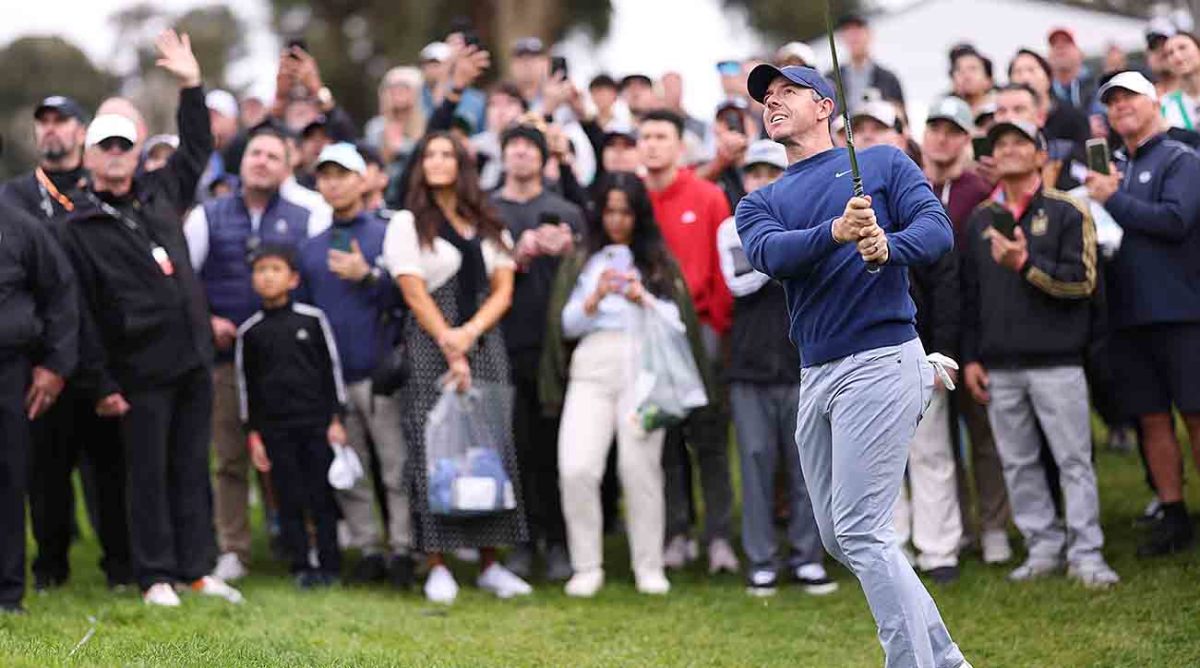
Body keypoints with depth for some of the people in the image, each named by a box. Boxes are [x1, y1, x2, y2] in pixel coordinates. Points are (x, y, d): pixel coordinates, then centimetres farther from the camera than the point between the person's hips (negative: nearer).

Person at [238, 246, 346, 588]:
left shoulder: (312, 319, 1)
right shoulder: (250, 331, 4)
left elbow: (331, 368, 4)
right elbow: (245, 384, 8)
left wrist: (336, 419, -1)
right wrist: (253, 434, 5)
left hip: (316, 422, -1)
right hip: (275, 428, 1)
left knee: (321, 496, 1)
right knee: (289, 500, 2)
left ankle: (329, 565, 8)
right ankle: (300, 566, 9)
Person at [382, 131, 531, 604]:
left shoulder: (489, 227, 16)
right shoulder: (407, 224, 4)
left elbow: (503, 290, 8)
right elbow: (415, 295, -4)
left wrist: (469, 333, -9)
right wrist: (451, 350, -12)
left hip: (483, 342, 4)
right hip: (430, 344, -4)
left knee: (493, 448, -2)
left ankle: (490, 563, 3)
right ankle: (437, 568, -5)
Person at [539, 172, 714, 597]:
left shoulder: (659, 263, 15)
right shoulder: (581, 262, 18)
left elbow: (677, 322, 6)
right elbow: (566, 324, 9)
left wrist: (643, 299, -9)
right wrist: (595, 298, -7)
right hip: (592, 366, 1)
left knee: (640, 467, -7)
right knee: (577, 469, -13)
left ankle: (649, 567, 3)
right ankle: (587, 568, -3)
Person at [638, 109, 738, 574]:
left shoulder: (708, 198, 1)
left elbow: (724, 266, 0)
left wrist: (717, 326, -4)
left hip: (699, 330, -2)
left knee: (710, 437, -2)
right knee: (663, 439, 5)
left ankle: (719, 536, 0)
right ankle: (676, 534, 11)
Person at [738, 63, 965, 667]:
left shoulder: (883, 162, 7)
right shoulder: (760, 203, 17)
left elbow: (938, 231, -7)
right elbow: (771, 254, -6)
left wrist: (889, 246, -29)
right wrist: (836, 233, -26)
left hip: (879, 361, -6)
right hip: (815, 377, 6)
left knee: (860, 533, -15)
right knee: (838, 538, 8)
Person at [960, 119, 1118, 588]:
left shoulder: (1068, 212, 0)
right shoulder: (980, 219, 13)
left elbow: (1082, 282, -7)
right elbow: (969, 293, 14)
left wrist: (1027, 264, -18)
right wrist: (970, 358, 9)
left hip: (1056, 360, -4)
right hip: (999, 367, 4)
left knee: (1074, 459, -4)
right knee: (1018, 464, 6)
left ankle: (1086, 554, -1)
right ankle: (1043, 548, 14)